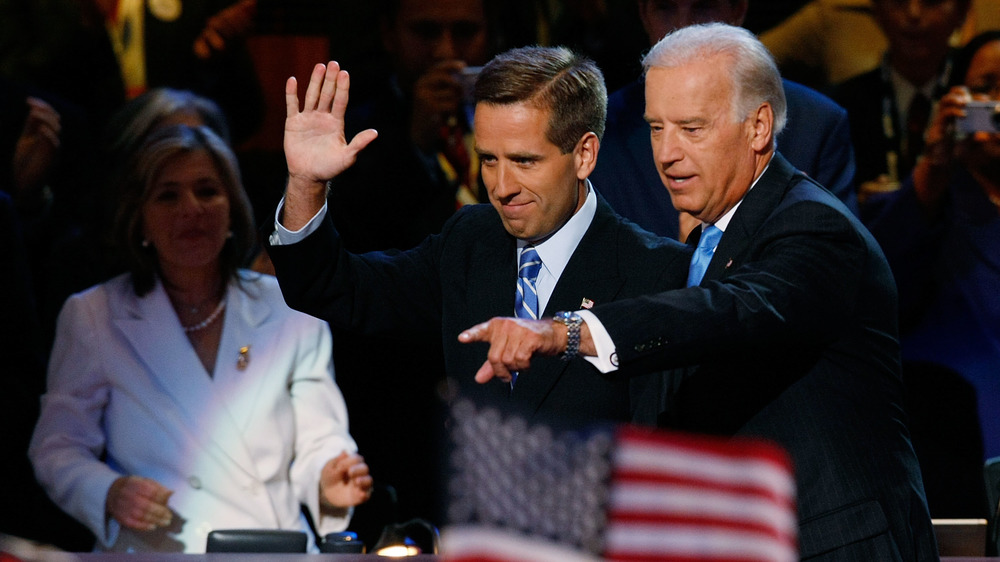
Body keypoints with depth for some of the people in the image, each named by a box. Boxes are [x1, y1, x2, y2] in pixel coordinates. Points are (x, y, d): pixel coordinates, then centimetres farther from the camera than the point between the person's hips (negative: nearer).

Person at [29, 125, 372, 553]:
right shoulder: (91, 318, 10)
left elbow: (317, 442, 14)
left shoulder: (291, 313, 14)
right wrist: (109, 494, -10)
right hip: (151, 554, -2)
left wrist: (328, 483, -9)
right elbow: (58, 447, 12)